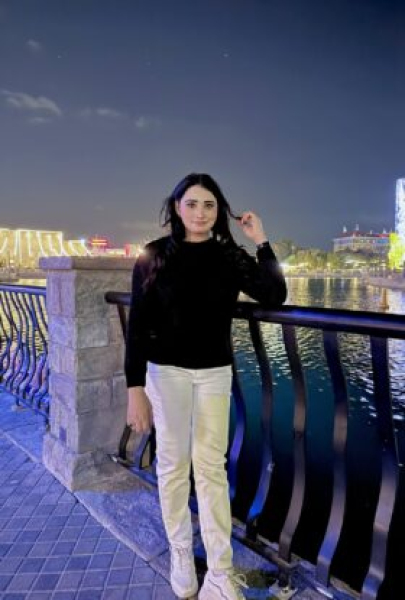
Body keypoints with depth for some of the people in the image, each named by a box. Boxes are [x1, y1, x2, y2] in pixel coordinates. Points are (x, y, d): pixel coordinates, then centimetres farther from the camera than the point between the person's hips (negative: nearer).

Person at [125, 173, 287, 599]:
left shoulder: (230, 257, -1)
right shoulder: (155, 256, -7)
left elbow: (275, 297, -11)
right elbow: (137, 325, -8)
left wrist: (261, 241, -13)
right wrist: (135, 388, -12)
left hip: (215, 372, 1)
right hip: (167, 371, -1)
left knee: (211, 466, 6)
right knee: (173, 464, 10)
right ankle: (180, 554, 31)